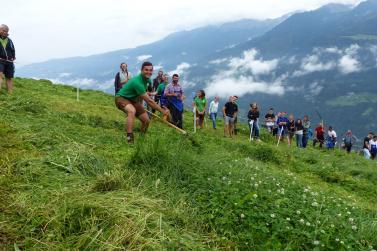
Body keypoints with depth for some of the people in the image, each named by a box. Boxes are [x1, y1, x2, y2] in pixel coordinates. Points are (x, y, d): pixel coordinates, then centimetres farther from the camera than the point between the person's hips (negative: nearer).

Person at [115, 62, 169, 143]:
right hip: (122, 98, -9)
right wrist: (162, 111, -26)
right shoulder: (137, 82, -33)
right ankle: (129, 138, -42)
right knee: (132, 111, -40)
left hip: (133, 99, 9)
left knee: (146, 120, 2)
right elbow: (149, 101, -31)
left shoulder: (147, 79, -5)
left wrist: (140, 105, 17)